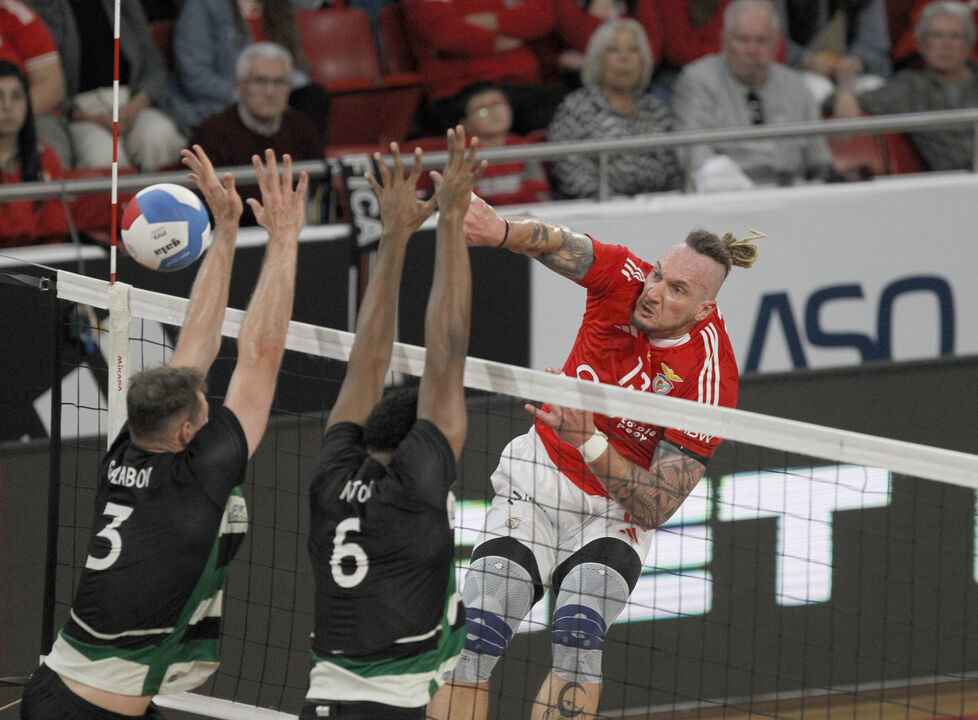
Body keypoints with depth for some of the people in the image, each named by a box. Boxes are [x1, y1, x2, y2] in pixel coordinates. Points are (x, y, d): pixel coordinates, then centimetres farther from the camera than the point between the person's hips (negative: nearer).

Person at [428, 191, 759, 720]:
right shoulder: (625, 277, -15)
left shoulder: (710, 376, -23)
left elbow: (657, 507, -23)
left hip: (615, 512, -2)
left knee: (578, 635, -28)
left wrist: (589, 439, -35)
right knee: (475, 633, -13)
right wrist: (501, 231, -56)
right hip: (535, 482, 2)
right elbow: (557, 244, -34)